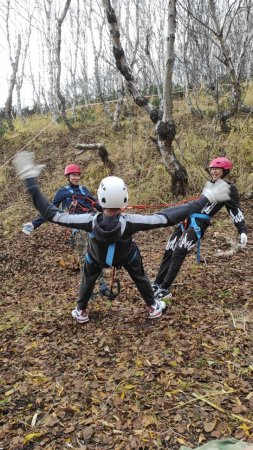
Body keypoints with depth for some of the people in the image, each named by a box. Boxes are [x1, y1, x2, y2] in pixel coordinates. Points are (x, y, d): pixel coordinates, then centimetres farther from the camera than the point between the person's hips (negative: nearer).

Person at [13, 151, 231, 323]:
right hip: (127, 256, 0)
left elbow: (50, 213, -37)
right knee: (140, 278, 28)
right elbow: (168, 217, -42)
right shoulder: (130, 222, -45)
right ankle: (153, 307, 47)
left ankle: (81, 312, 49)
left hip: (97, 257, 1)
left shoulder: (90, 221, -43)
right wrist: (205, 198, -39)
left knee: (88, 281, 30)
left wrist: (30, 180, -34)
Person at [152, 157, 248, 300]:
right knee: (168, 251, 5)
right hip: (186, 219, 8)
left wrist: (243, 230, -16)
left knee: (178, 255, -17)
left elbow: (236, 211, -4)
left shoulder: (229, 188, 0)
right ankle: (157, 284, 13)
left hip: (198, 224, -7)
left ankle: (165, 289, -9)